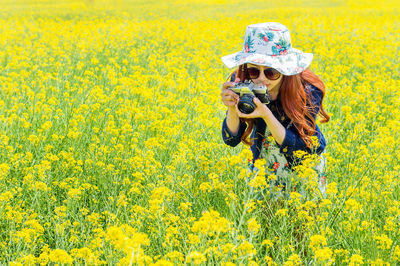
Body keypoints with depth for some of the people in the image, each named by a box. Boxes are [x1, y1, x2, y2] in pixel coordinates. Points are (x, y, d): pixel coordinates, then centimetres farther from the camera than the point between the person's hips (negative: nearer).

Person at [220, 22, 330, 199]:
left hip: (304, 164, -2)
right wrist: (232, 108, -38)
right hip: (263, 163, 2)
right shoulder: (240, 83, -22)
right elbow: (231, 140, -18)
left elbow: (297, 148, -29)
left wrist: (266, 114, -43)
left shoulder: (307, 91, -29)